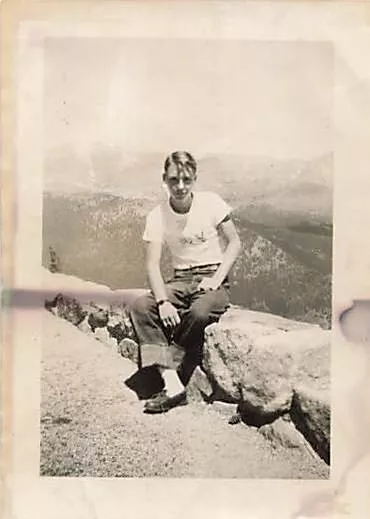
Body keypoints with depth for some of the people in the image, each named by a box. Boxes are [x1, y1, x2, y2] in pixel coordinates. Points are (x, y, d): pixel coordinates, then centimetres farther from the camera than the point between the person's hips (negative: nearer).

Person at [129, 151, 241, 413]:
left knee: (199, 313, -35)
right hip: (181, 280, 3)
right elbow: (153, 263, -8)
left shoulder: (211, 202, -5)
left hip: (214, 277, -3)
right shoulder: (157, 216, -1)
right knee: (140, 307, -22)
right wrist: (163, 301, -25)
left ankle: (181, 379, -10)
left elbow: (235, 243, -1)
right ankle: (173, 385, -26)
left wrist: (216, 279, -15)